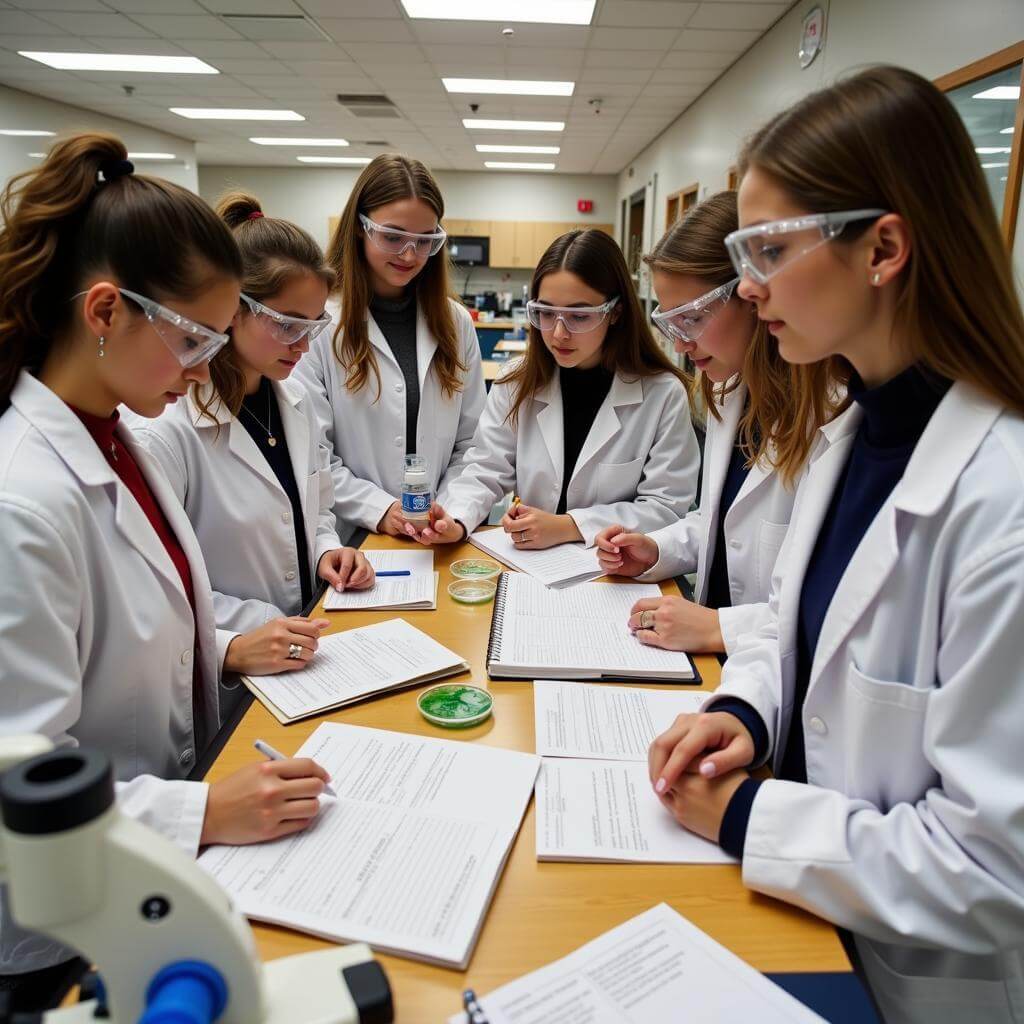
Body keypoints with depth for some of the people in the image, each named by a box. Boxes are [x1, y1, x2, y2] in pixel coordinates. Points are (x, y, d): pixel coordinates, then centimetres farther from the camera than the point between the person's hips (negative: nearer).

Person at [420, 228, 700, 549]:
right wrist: (456, 521, -20)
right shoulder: (517, 383, 2)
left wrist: (567, 526, -17)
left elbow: (666, 506, -9)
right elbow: (485, 473, 2)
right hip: (524, 561, 3)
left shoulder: (663, 394, -8)